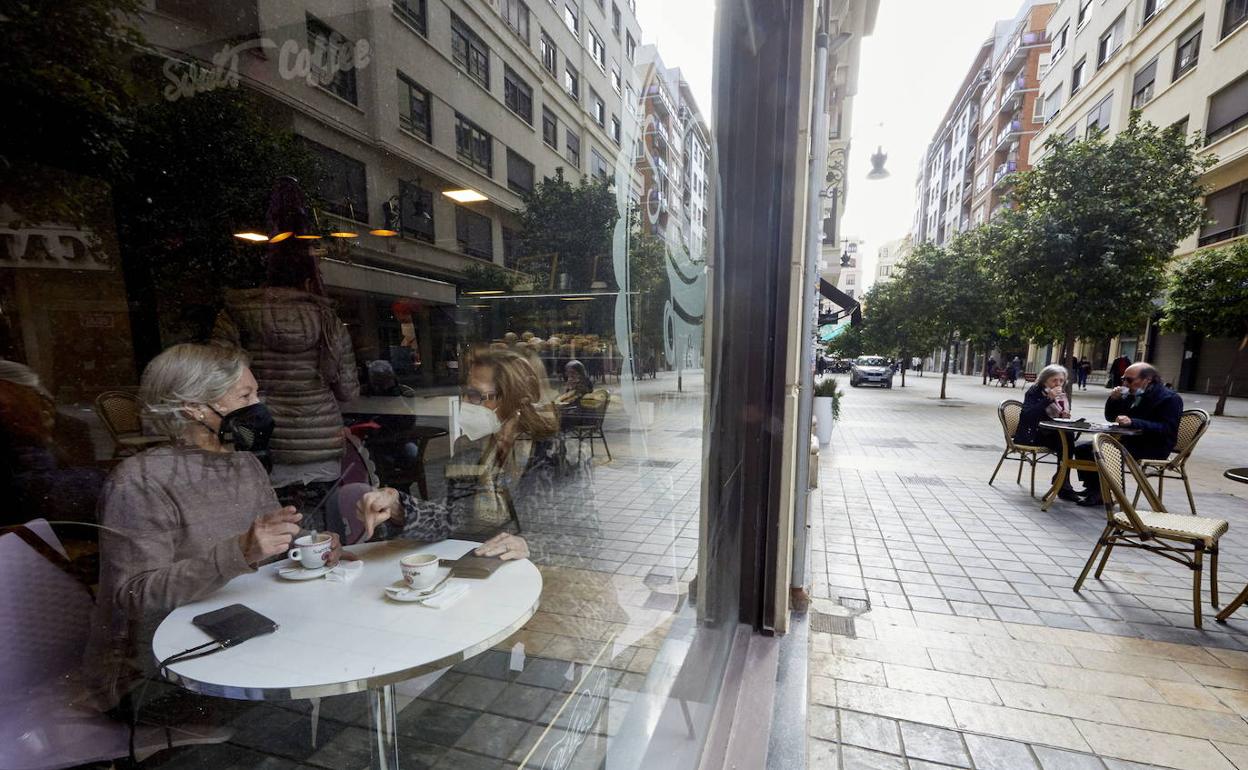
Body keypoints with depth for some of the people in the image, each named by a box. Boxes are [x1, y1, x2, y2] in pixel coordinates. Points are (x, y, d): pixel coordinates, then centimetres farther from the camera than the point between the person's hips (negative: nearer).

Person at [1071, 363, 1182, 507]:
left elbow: (1166, 429, -22)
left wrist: (1133, 422, -33)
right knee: (1083, 448, -3)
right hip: (1129, 441, 8)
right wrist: (1113, 399, -1)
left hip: (1152, 448, -8)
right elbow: (1111, 417, 17)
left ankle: (1102, 495, -15)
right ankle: (1092, 488, 5)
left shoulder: (1170, 398, -11)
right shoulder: (1132, 395, 10)